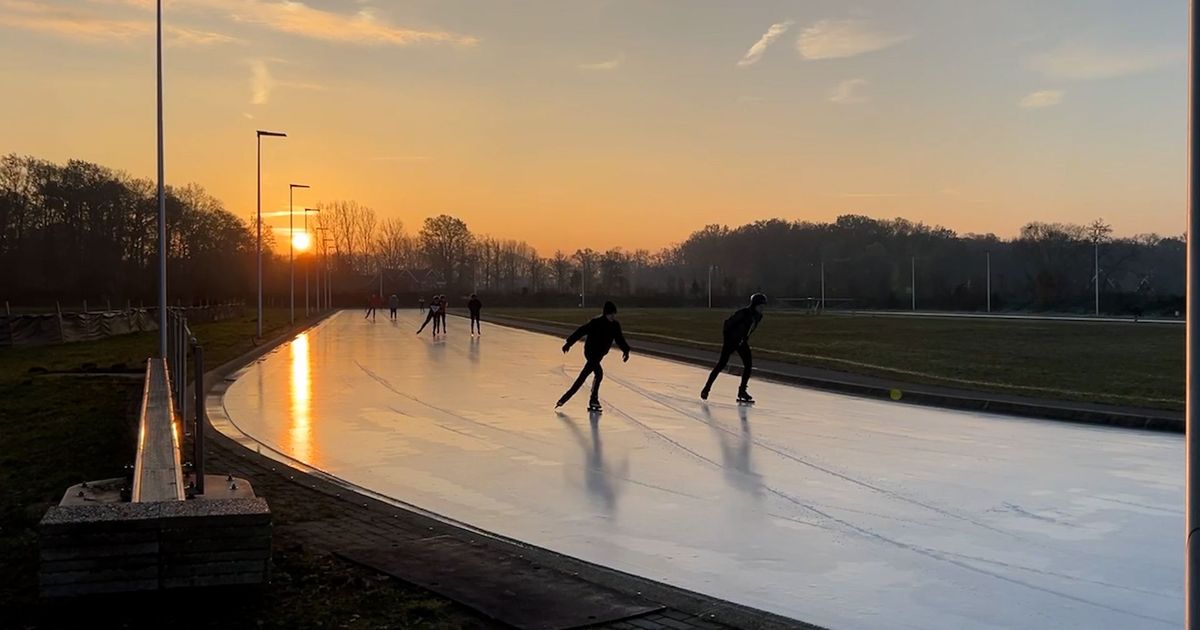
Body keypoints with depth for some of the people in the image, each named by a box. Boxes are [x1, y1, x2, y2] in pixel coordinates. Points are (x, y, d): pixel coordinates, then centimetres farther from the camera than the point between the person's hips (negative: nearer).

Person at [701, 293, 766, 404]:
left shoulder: (758, 317, 1)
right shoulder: (743, 313, -22)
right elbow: (728, 323, -18)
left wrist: (746, 339, 12)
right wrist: (726, 340, -15)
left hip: (742, 343, 7)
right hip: (731, 341, -7)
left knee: (749, 365, -1)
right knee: (722, 364, -7)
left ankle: (742, 391, 8)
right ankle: (706, 389, 1)